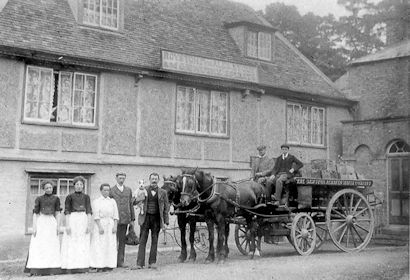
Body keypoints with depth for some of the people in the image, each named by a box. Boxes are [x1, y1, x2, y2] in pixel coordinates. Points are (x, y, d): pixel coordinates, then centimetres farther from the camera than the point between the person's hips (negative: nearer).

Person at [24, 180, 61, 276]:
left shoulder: (56, 199, 9)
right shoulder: (39, 199, 5)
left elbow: (57, 213, 8)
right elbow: (35, 213, 2)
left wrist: (58, 226, -2)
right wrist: (34, 227, -8)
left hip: (52, 222, 1)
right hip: (40, 222, -1)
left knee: (52, 245, -4)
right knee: (38, 245, -8)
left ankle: (51, 269, -2)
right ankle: (37, 270, -7)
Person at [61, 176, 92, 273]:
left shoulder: (86, 197, 10)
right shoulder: (70, 197, 4)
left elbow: (89, 211, 6)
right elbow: (67, 211, 0)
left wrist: (89, 225, -4)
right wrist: (67, 225, -10)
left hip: (83, 220, 2)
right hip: (72, 220, -2)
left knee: (83, 244, 2)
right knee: (71, 244, -3)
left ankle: (83, 267, 7)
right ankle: (71, 267, 1)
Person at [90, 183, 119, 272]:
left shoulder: (112, 201, 12)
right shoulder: (96, 201, 2)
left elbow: (115, 215, 8)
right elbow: (96, 216, -6)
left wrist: (115, 226, -3)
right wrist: (100, 227, -15)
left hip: (110, 225, 4)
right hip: (100, 224, -4)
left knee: (110, 246, 1)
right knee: (99, 246, -6)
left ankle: (108, 265, 5)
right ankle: (99, 266, -4)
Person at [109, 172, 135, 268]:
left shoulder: (128, 190, 13)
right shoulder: (111, 190, 2)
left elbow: (131, 205, 14)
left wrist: (132, 219, 9)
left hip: (125, 219, 4)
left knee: (122, 241, 6)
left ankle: (120, 261, 10)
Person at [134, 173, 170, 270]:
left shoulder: (163, 192, 4)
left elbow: (166, 207, 6)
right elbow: (135, 202, 2)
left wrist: (165, 221, 0)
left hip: (156, 218, 1)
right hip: (145, 218, -1)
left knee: (154, 241, 6)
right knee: (142, 241, -1)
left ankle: (152, 262, 15)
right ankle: (140, 263, 0)